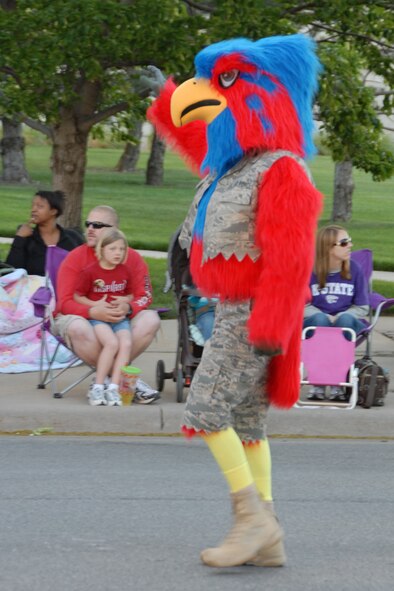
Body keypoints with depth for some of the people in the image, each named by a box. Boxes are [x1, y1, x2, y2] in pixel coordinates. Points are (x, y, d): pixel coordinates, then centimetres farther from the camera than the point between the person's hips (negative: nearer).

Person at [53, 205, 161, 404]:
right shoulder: (75, 258, -6)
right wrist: (93, 312, -35)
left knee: (151, 319, -24)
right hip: (83, 316, -2)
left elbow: (144, 296, -5)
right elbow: (65, 302, -14)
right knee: (78, 327, -38)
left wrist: (127, 308, -31)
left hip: (120, 319, 2)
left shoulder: (132, 258, 1)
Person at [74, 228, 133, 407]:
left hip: (120, 317, 4)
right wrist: (96, 305, -13)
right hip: (97, 317, -4)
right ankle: (98, 387, -21)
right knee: (112, 343, -30)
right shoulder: (91, 271, -4)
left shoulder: (125, 271, 9)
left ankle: (113, 388, -24)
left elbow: (130, 294, 23)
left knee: (126, 343, -25)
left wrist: (126, 300, -1)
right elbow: (77, 296, 1)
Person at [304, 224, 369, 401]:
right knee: (319, 319, -35)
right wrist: (326, 318, -18)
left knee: (345, 319, -34)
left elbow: (362, 307, 2)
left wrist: (338, 318, -15)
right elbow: (302, 306, -2)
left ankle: (338, 384, -33)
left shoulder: (354, 269, 0)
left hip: (347, 324, 1)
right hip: (314, 325, -1)